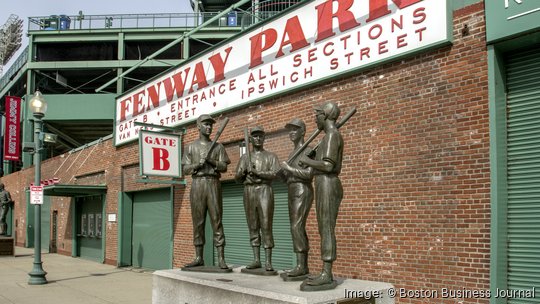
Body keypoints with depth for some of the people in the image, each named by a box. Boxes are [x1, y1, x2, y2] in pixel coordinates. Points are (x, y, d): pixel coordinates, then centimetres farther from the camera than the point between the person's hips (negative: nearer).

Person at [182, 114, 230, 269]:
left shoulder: (218, 146, 12)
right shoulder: (191, 147, 14)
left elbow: (224, 167, 3)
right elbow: (185, 169, 8)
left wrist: (211, 160, -13)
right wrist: (198, 164, -11)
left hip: (213, 184, -1)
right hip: (197, 184, 1)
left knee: (217, 221, -6)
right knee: (198, 221, 1)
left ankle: (221, 259, -7)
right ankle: (199, 258, 6)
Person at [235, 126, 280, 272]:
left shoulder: (271, 156, 9)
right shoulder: (245, 157, 17)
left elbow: (274, 174, -7)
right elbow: (238, 178, 10)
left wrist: (257, 173, -18)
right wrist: (243, 172, -11)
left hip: (265, 191, -3)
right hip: (249, 192, 3)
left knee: (266, 227, -8)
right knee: (253, 227, 3)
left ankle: (268, 261, -7)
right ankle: (256, 260, 7)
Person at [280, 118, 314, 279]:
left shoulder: (308, 150, -6)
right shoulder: (292, 153, 22)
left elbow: (309, 174, -18)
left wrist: (289, 168, -12)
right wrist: (282, 171, 3)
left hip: (302, 192, -9)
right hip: (293, 193, 9)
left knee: (296, 228, -16)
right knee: (298, 229, 5)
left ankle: (300, 267, -18)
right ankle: (304, 266, 5)